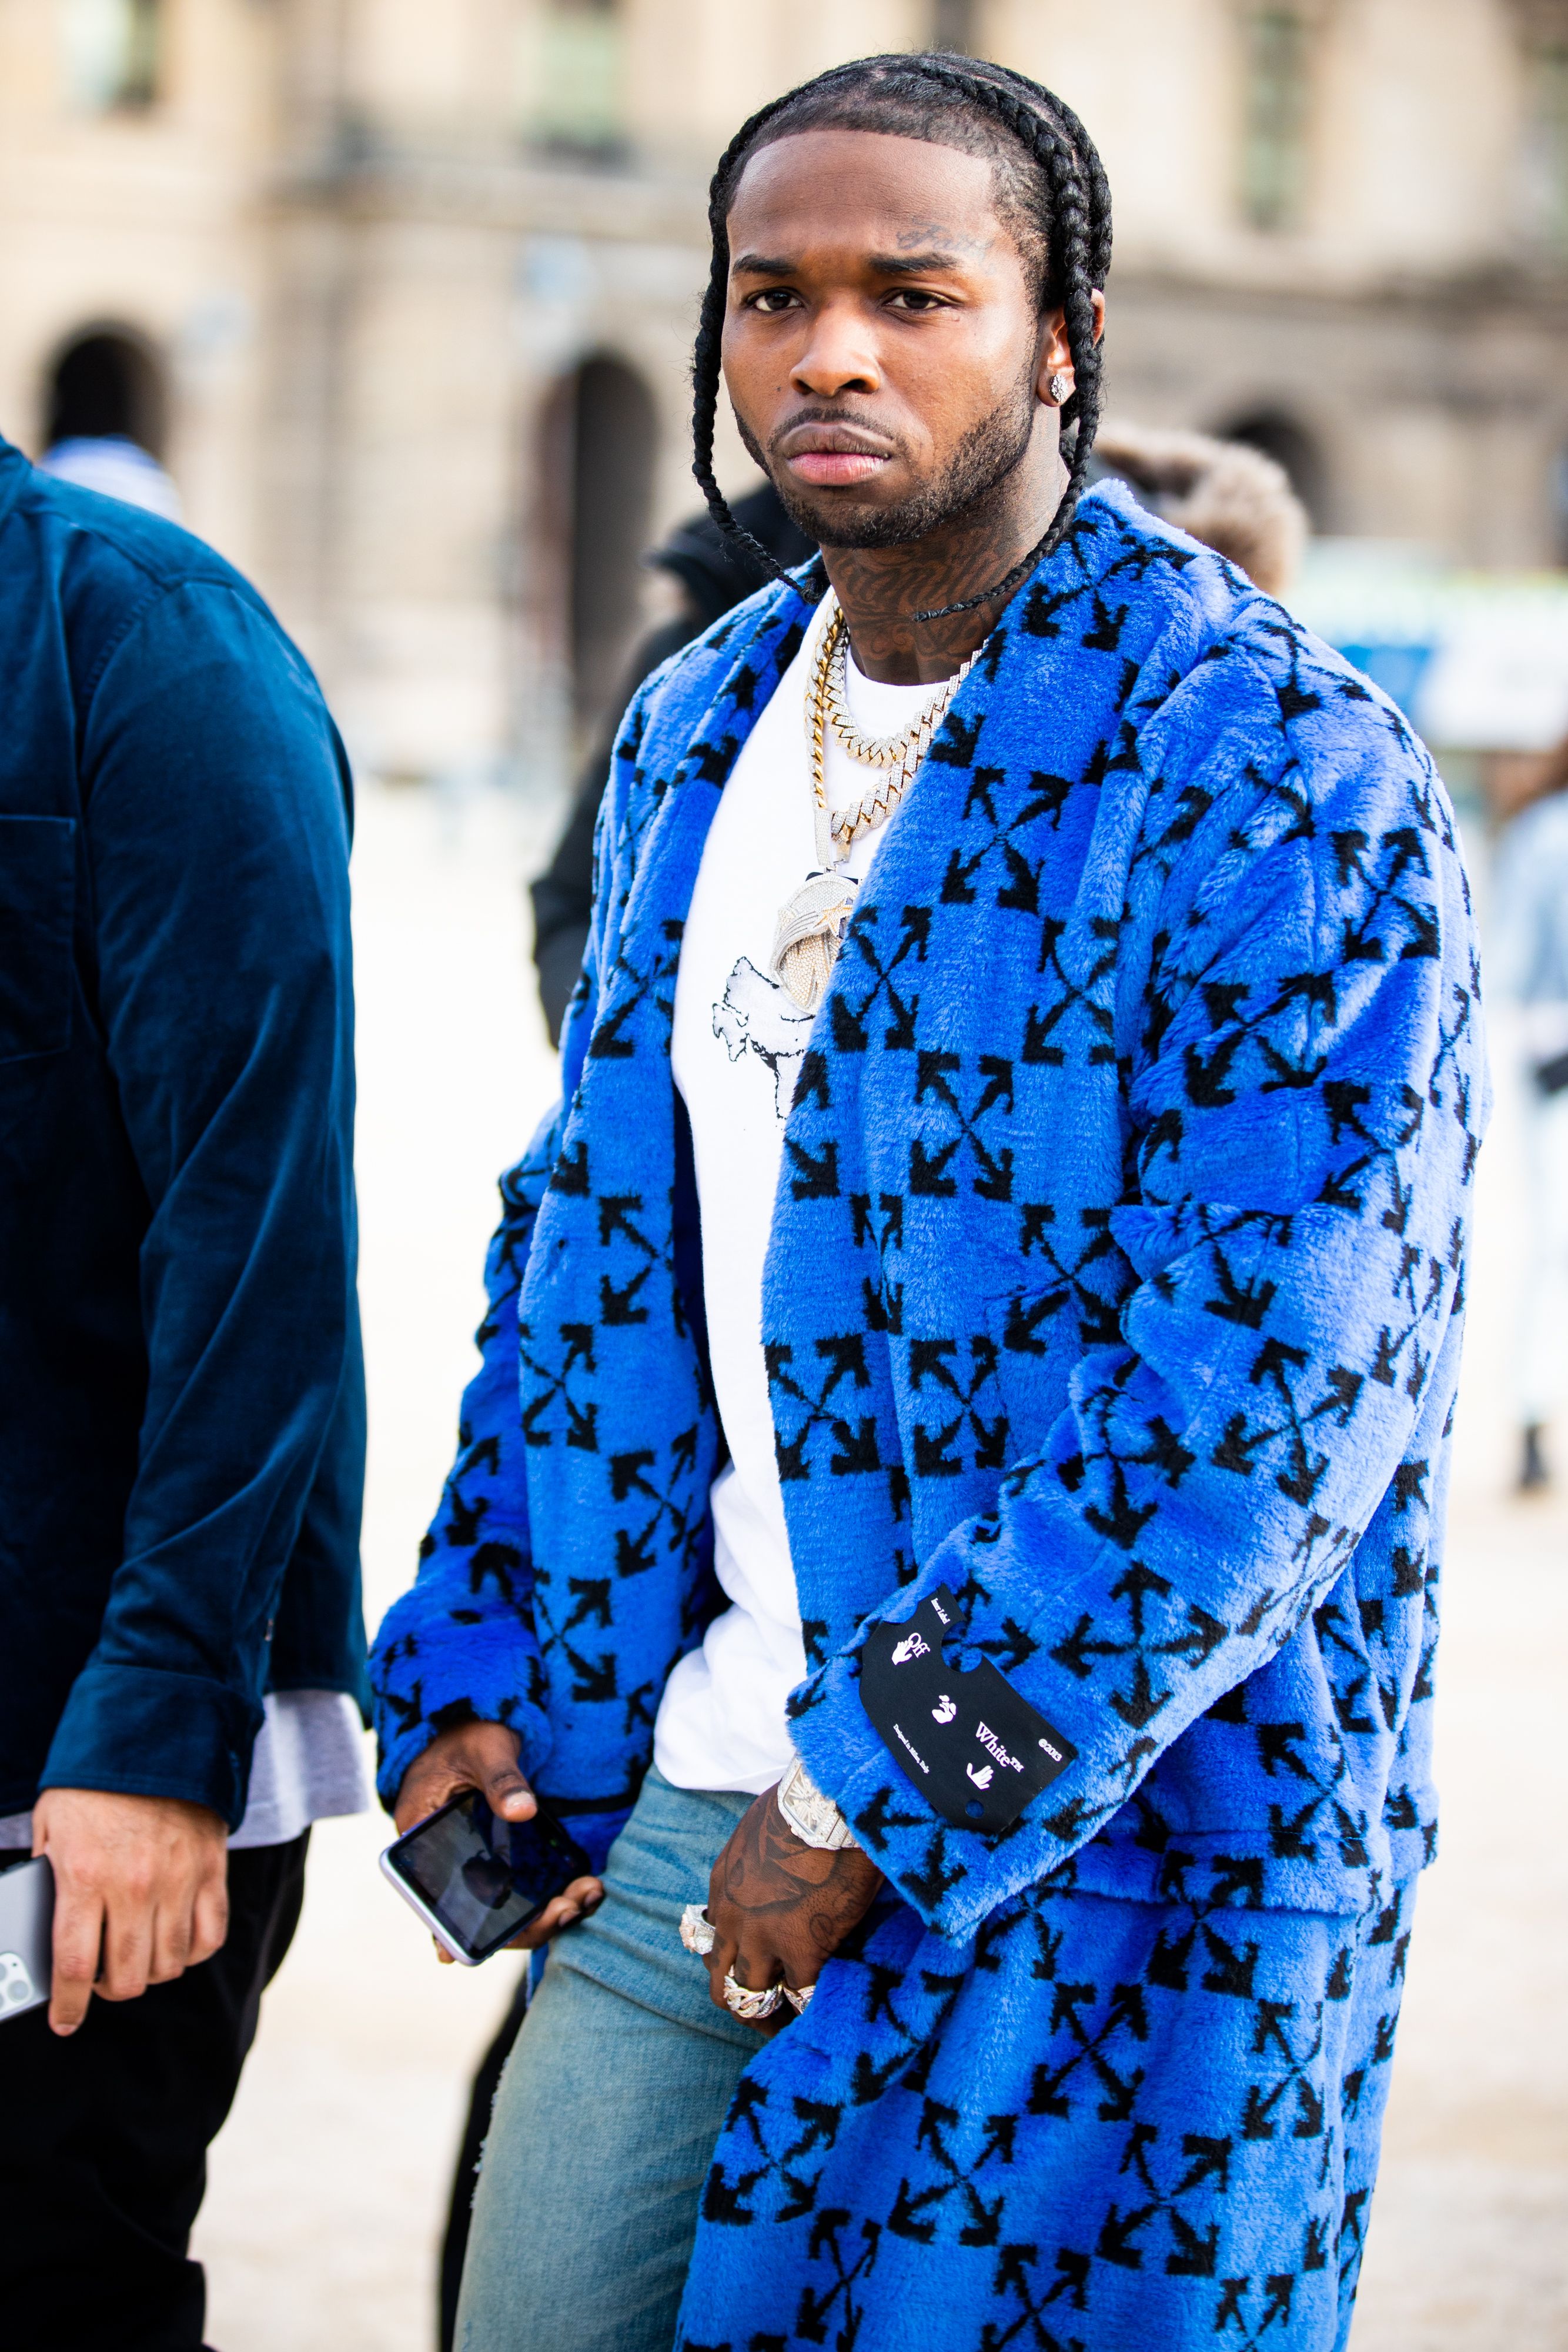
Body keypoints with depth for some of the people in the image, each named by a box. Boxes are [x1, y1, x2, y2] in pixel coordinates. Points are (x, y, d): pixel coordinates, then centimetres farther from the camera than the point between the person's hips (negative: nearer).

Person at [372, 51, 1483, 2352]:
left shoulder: (1278, 779, -14)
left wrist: (887, 1797, -17)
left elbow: (1277, 1387, -19)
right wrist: (479, 1668, 10)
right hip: (677, 1811, 7)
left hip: (1082, 1868, -6)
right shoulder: (697, 735, 11)